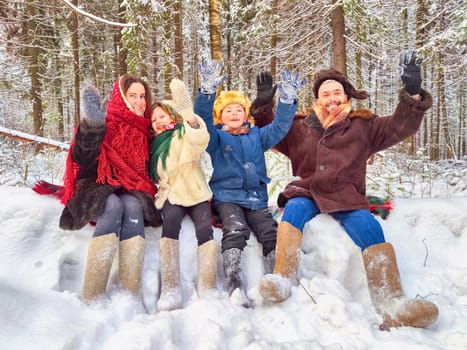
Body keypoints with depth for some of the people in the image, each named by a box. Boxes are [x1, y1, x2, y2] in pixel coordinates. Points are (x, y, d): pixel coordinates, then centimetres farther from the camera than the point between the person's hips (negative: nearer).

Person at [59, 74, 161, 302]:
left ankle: (131, 294, -42)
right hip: (98, 192, -2)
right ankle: (92, 296, -39)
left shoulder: (145, 131, 14)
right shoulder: (106, 125, 1)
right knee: (114, 205, -35)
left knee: (132, 205, -32)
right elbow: (81, 158, -15)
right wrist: (92, 124, -31)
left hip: (131, 193, 3)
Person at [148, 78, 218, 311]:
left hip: (196, 194, -2)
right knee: (171, 219, -30)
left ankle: (207, 291, -32)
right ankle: (170, 290, -37)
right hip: (170, 196, 2)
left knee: (204, 227, -28)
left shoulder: (184, 134, 7)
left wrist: (189, 115, -28)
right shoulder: (155, 146, 20)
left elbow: (201, 140, -14)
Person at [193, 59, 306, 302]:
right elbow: (202, 120, -6)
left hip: (257, 199, 4)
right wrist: (207, 92, -23)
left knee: (272, 234, -18)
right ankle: (233, 283, -38)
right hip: (227, 197, -3)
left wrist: (287, 100, -5)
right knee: (235, 230, -31)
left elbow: (279, 127, 11)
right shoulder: (216, 137, 11)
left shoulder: (257, 136, 21)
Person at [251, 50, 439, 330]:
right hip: (308, 193, 1)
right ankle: (283, 280, -42)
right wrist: (263, 105, 5)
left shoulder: (363, 125, 11)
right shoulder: (300, 127, 14)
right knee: (294, 208, -33)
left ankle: (393, 306, -36)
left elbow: (400, 127, 5)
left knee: (369, 227, -29)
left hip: (346, 198, 0)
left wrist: (413, 94, -11)